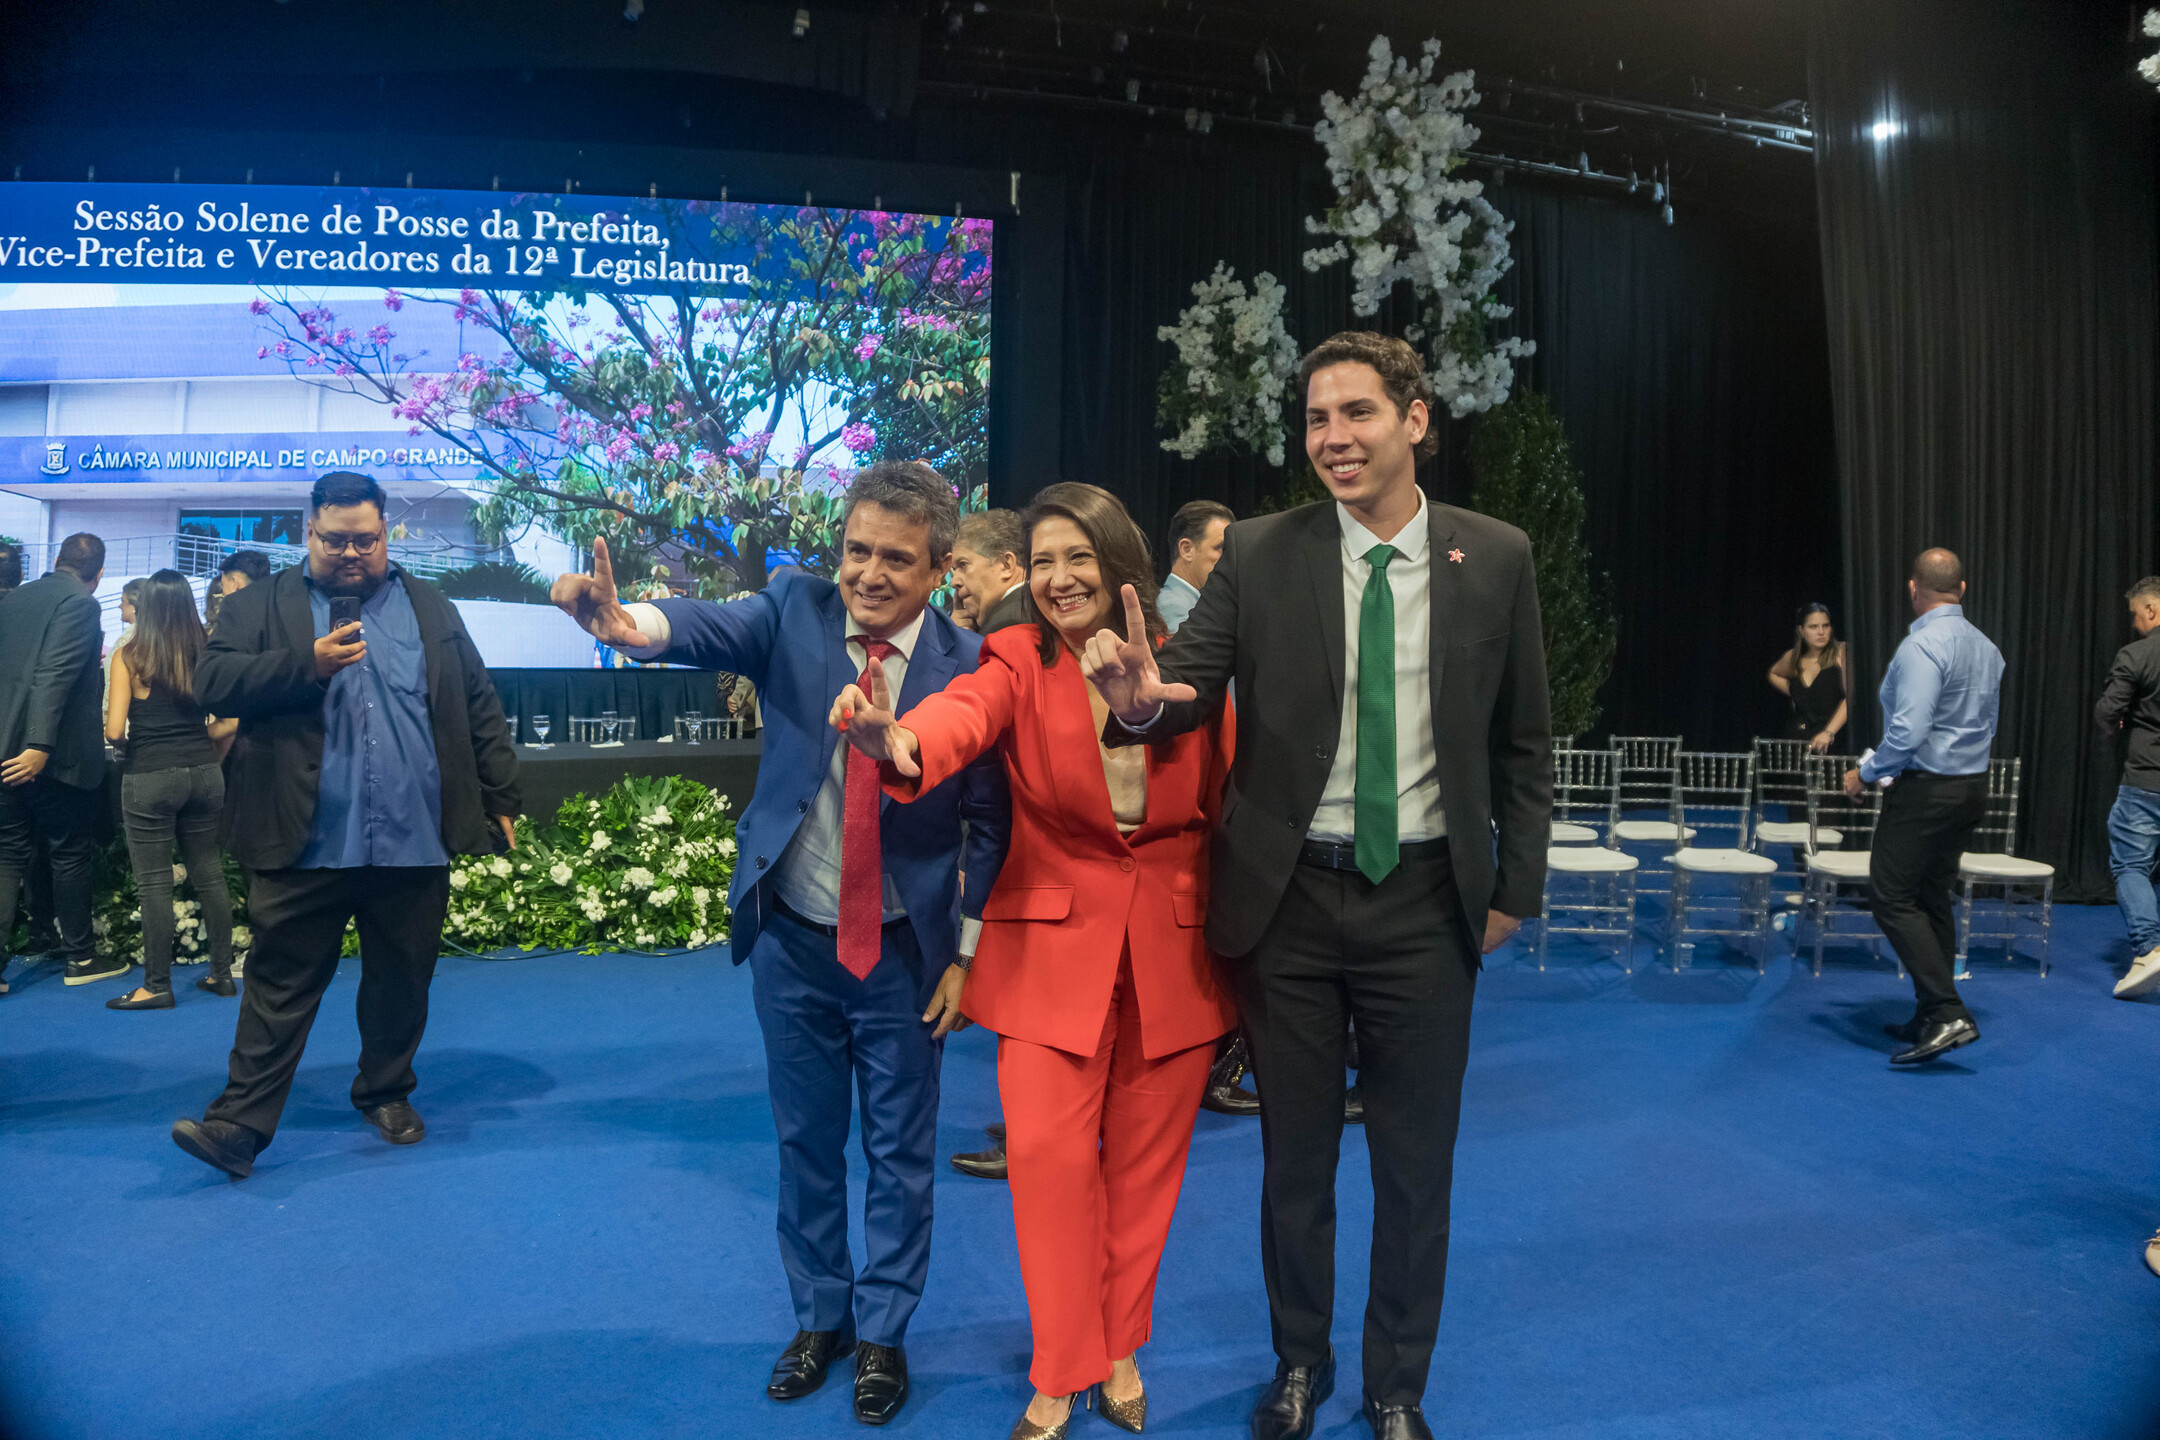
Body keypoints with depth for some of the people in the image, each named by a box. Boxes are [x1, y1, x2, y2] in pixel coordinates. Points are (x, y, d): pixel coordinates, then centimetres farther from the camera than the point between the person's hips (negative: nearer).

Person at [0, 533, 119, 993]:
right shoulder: (79, 604, -11)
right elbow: (55, 676, -21)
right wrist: (40, 745, -25)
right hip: (55, 756, -6)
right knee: (72, 856, 7)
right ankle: (79, 958, 17)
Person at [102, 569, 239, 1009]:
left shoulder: (128, 656, -6)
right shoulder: (207, 653, 3)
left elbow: (114, 730, -9)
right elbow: (231, 720, -1)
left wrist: (137, 739, 12)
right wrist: (196, 741, 14)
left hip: (149, 777, -4)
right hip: (203, 772, 4)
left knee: (155, 883, 2)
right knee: (209, 874, 12)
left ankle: (157, 985, 8)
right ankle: (221, 972, 19)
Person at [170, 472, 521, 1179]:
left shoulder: (429, 607, 12)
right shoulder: (259, 606, 7)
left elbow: (477, 705, 11)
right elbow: (213, 683, -5)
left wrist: (500, 796, 6)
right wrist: (308, 662, -17)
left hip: (414, 842, 2)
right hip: (304, 845, -2)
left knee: (402, 983, 13)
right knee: (281, 984, 2)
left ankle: (386, 1093, 30)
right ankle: (240, 1122, 8)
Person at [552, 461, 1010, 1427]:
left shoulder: (968, 667, -13)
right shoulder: (797, 610, -8)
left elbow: (990, 825, -7)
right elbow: (709, 629, -28)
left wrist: (968, 956, -5)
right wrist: (622, 622, -50)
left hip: (903, 952, -2)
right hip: (792, 942, 2)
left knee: (900, 1155, 13)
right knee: (805, 1143, 18)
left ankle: (883, 1335, 34)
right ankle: (819, 1317, 40)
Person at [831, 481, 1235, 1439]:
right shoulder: (1019, 661, -8)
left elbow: (1226, 805, 5)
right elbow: (964, 714, -31)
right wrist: (898, 741, -51)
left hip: (1176, 946, 2)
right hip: (1054, 943, -1)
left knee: (1144, 1160, 11)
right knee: (1048, 1153, -6)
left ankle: (1119, 1351, 34)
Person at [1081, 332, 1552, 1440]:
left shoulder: (1495, 558, -1)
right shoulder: (1260, 556, -3)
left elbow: (1522, 740, 5)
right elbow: (1189, 686, -9)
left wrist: (1516, 886, 3)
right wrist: (1140, 698, -32)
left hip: (1425, 898, 1)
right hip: (1288, 894, 0)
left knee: (1416, 1162, 14)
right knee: (1294, 1154, 16)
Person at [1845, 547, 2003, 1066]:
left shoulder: (1922, 645, -19)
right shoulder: (1986, 647, 11)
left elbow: (1909, 731, -25)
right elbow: (1987, 724, 20)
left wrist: (1866, 772, -11)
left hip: (1926, 790, -9)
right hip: (1973, 786, 9)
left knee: (1893, 897, -4)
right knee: (1933, 898, 15)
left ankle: (1948, 1013, -11)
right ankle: (1932, 1018, 20)